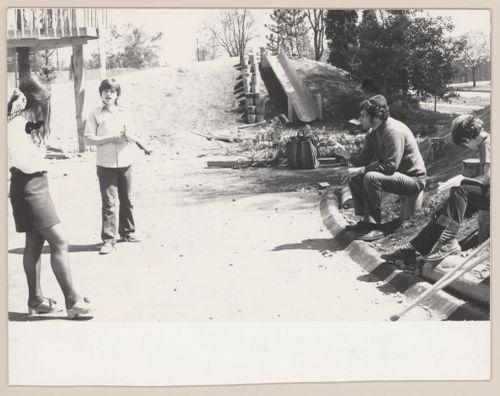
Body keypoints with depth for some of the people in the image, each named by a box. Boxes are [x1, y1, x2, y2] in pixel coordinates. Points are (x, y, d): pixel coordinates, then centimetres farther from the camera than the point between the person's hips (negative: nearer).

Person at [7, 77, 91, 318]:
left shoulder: (27, 123, 14)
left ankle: (36, 300, 21)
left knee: (35, 243, 13)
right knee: (59, 241, -9)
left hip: (37, 187, 10)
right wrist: (40, 163, -10)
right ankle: (72, 301, -4)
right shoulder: (16, 125, -17)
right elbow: (19, 160, -25)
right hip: (28, 188, -10)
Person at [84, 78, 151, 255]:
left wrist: (130, 137, -12)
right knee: (109, 203, -6)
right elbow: (88, 138, -7)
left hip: (125, 162, 4)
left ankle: (127, 232, 30)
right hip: (106, 165, -4)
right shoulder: (95, 115, -1)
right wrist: (112, 138, -15)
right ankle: (108, 240, -2)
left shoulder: (123, 113, 9)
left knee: (127, 200, 13)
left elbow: (131, 135, 12)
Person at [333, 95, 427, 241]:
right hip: (396, 175, 10)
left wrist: (360, 170, -28)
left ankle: (374, 227, -23)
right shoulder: (372, 133, 4)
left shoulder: (394, 131, -24)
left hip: (413, 179, -10)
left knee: (371, 178, -31)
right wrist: (346, 154, -12)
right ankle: (365, 220, 5)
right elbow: (363, 160, 7)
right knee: (354, 176, 4)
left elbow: (390, 167, -31)